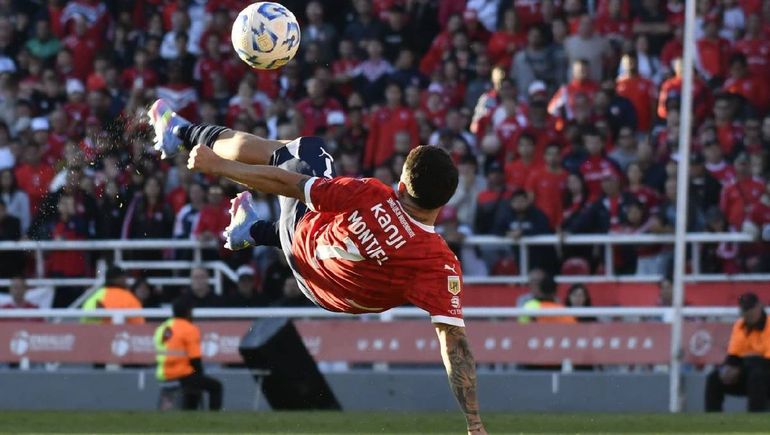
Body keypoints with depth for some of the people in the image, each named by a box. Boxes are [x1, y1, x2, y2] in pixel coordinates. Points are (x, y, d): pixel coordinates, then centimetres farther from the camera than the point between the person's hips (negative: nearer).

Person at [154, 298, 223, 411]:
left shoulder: (162, 328, 10)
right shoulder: (189, 329, -11)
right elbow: (195, 359, -13)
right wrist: (200, 375, 6)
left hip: (163, 376, 8)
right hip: (182, 375, -8)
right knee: (216, 386, 5)